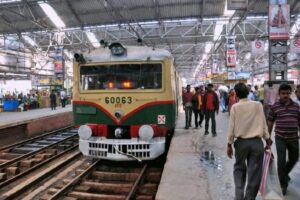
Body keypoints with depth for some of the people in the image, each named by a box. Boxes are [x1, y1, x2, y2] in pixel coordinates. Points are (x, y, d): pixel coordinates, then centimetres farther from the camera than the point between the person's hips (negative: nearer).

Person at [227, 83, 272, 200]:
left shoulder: (235, 107, -6)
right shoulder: (258, 105, -3)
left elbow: (231, 127, -5)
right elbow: (263, 124, 0)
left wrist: (229, 144, 2)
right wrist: (268, 140, 10)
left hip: (241, 142, 0)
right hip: (257, 142, 0)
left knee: (239, 168, 19)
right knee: (254, 172, 10)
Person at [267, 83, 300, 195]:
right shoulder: (275, 107, -5)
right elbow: (270, 123, 0)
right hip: (280, 138, -3)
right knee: (281, 161, -2)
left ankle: (285, 173, 47)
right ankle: (283, 184, 16)